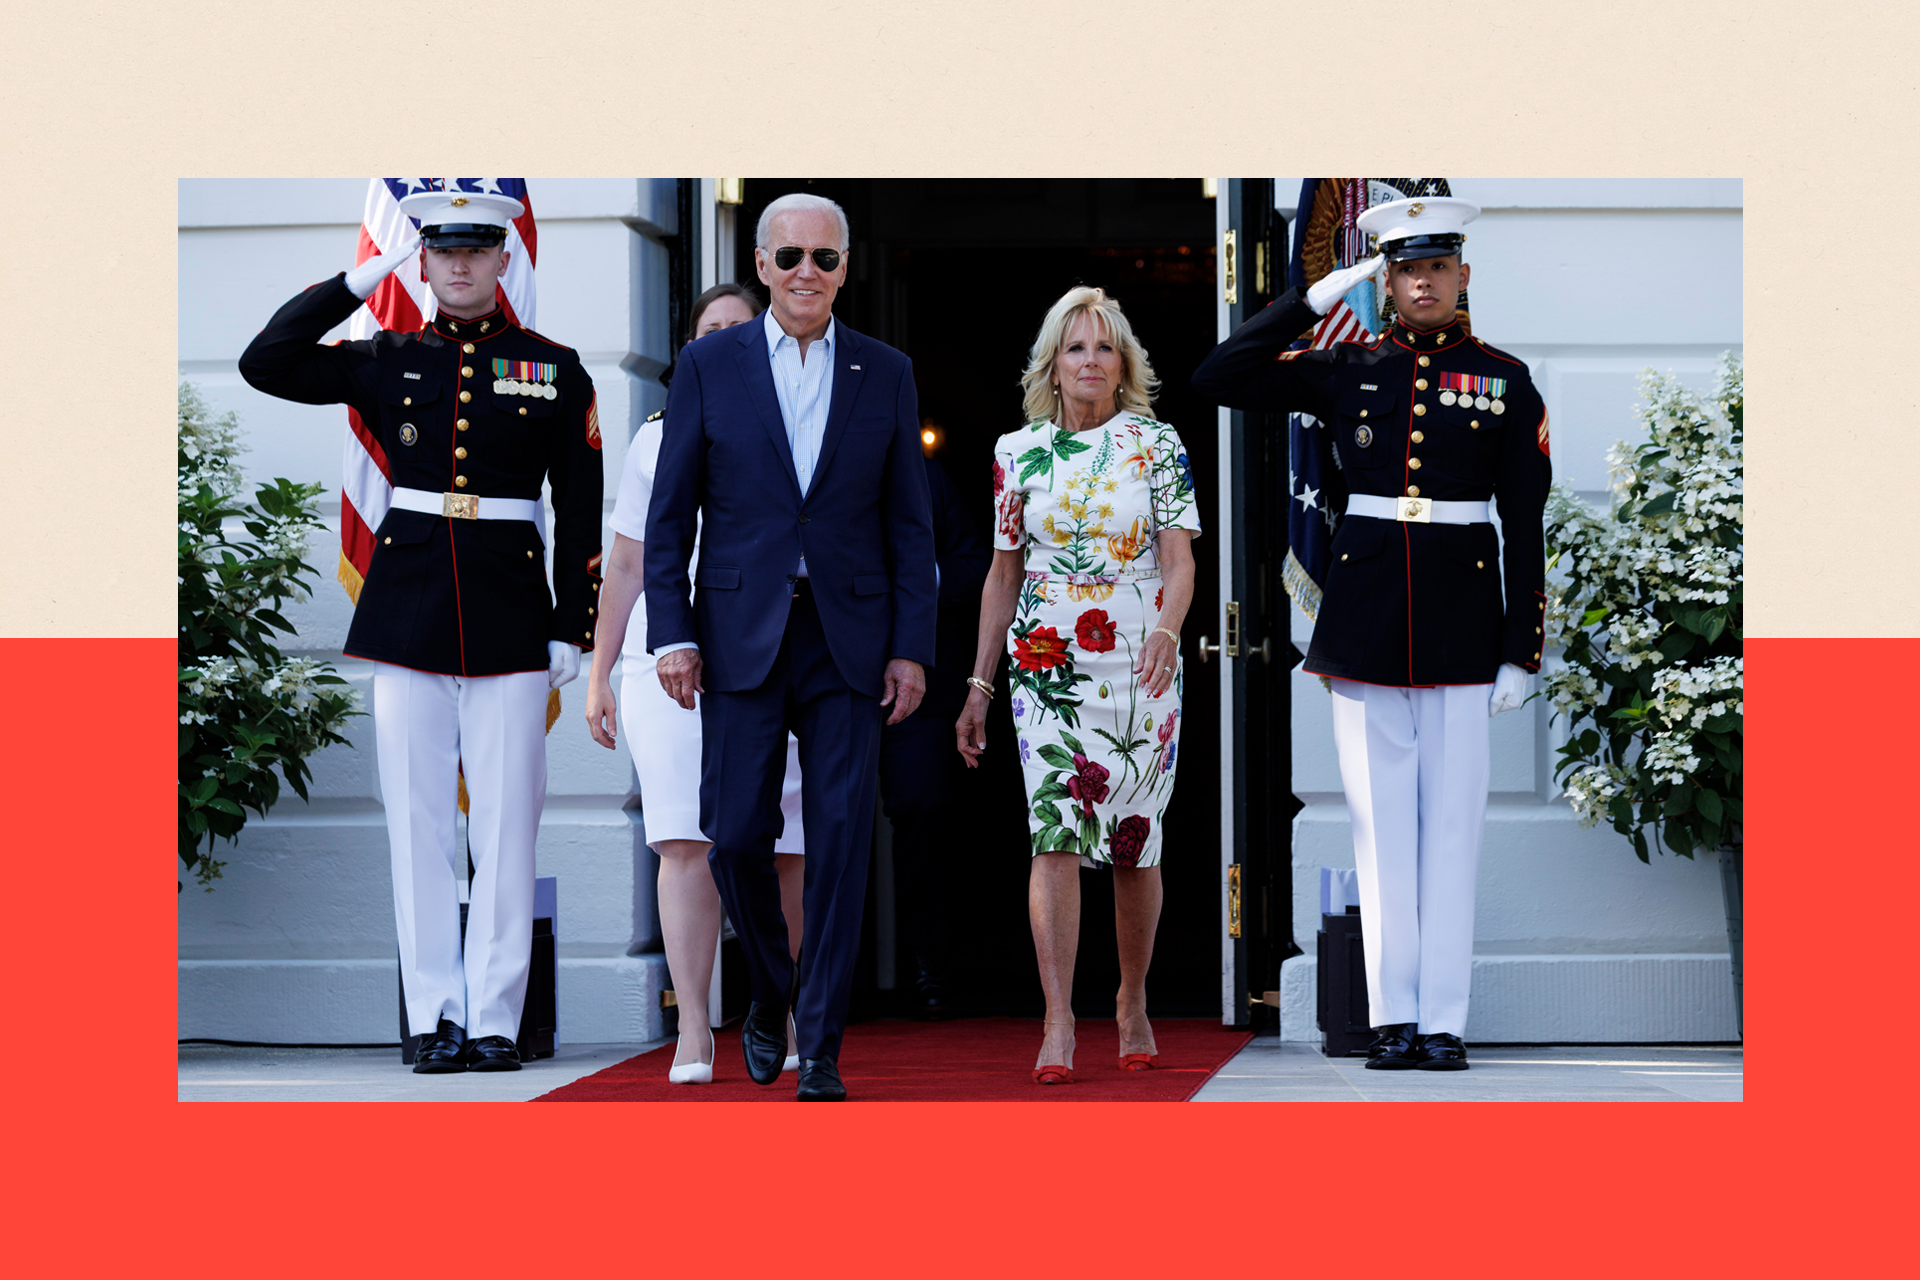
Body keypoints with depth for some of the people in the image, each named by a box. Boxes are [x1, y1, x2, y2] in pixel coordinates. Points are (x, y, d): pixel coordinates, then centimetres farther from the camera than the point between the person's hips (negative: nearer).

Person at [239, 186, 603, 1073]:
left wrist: (574, 629, 1)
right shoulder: (385, 363, 10)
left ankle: (495, 1018, 3)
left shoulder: (554, 370, 7)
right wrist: (358, 283, 0)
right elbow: (265, 364, 1)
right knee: (420, 824, 1)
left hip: (511, 616, -1)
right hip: (408, 612, 1)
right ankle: (436, 1017, 6)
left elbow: (580, 512, 7)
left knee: (505, 825, -2)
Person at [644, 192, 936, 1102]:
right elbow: (670, 512, 4)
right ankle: (770, 993, 25)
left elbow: (909, 523, 7)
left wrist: (911, 648, -1)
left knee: (842, 839, -4)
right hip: (742, 635, 0)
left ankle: (821, 1049, 2)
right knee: (736, 833, -3)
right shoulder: (709, 366, 5)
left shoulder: (886, 375, 7)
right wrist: (672, 633, -5)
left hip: (848, 640, 0)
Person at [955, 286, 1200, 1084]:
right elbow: (1003, 573, 12)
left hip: (1140, 666, 0)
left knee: (1135, 841, 5)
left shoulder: (1156, 445, 2)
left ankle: (1132, 1002, 25)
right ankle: (1058, 1026, -15)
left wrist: (1167, 633, -24)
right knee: (1056, 831, -12)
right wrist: (979, 683, 10)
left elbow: (1179, 559, -4)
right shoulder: (1019, 452, 7)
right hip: (1045, 665, 0)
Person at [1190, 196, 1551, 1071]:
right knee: (1381, 816, 2)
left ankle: (1444, 1019, 5)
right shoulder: (1346, 370, 6)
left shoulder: (1505, 382, 4)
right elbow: (1217, 379, 0)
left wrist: (1521, 654, -2)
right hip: (1365, 614, 1)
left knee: (1452, 817, 1)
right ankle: (1393, 1017, 6)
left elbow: (1525, 527, 3)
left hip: (1462, 616, -1)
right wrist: (1316, 299, -3)